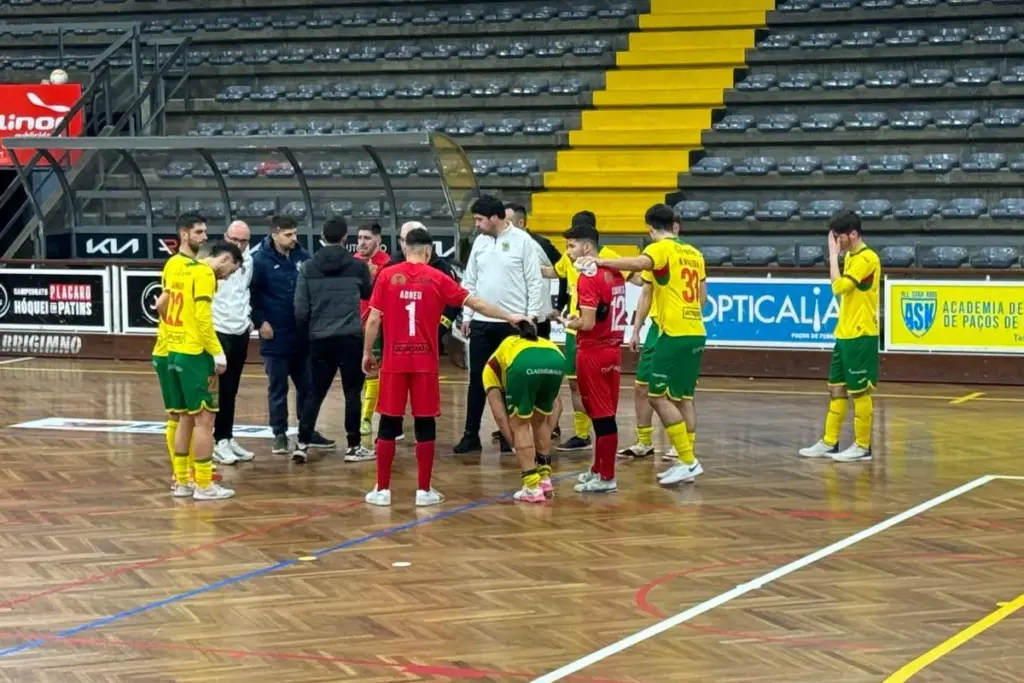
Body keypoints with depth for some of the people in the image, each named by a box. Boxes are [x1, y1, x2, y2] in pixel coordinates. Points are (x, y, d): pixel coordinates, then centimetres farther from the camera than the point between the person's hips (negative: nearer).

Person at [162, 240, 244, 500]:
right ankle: (204, 485, -2)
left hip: (175, 351, 9)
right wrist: (218, 354, -16)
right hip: (195, 354, -9)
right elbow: (203, 317, -20)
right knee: (204, 418, -3)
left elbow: (162, 305, 23)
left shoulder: (182, 271, 14)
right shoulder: (205, 274, -12)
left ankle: (182, 482, 18)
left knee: (186, 417, 15)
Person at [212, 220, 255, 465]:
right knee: (220, 389, -3)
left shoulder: (248, 260, 7)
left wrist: (248, 316, 13)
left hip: (241, 332, 6)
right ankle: (220, 441, 2)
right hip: (217, 331, -6)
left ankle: (228, 438, 20)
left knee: (231, 390, 13)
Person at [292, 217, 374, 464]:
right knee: (352, 392, 5)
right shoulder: (358, 266, -2)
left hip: (320, 339, 3)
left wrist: (307, 334, 13)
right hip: (350, 337, -2)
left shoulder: (308, 268, 1)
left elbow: (301, 309, -1)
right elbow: (369, 294, 17)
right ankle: (353, 447, 6)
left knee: (315, 392, 11)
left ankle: (302, 444, 5)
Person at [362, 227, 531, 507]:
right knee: (425, 426, 7)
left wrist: (367, 353, 9)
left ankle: (382, 489, 8)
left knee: (389, 425, 6)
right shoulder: (436, 279, 1)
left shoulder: (387, 276, 0)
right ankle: (424, 490, 9)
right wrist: (510, 317, 12)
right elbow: (476, 304, 3)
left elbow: (373, 319, -2)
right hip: (425, 363, 0)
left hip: (394, 361, 0)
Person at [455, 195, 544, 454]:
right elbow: (469, 282, 13)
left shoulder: (522, 241, -6)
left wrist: (531, 315, -10)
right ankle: (471, 435, 11)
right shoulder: (480, 242, 9)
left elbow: (535, 281, -6)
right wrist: (466, 316, 8)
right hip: (481, 322, 4)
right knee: (477, 378, 6)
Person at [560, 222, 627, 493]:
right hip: (613, 350, 8)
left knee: (600, 414, -2)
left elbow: (588, 324, -22)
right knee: (605, 413, 14)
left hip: (593, 353, -8)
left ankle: (606, 477, 3)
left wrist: (570, 323, -2)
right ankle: (600, 468, 23)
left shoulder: (588, 277, -17)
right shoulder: (614, 273, 9)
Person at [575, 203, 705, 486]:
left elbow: (639, 263, -29)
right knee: (683, 398, 13)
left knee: (658, 396, -6)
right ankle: (686, 463, 12)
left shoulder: (662, 249, -6)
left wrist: (601, 261, -31)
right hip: (696, 332, 8)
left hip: (674, 333, -8)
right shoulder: (693, 253, 17)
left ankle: (689, 461, -9)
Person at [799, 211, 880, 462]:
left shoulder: (866, 259, -17)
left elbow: (839, 286, -24)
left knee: (859, 391, -2)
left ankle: (862, 446, 6)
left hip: (860, 337, -9)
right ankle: (829, 443, 17)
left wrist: (833, 255, -17)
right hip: (845, 335, 9)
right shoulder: (851, 257, 13)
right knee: (836, 389, 11)